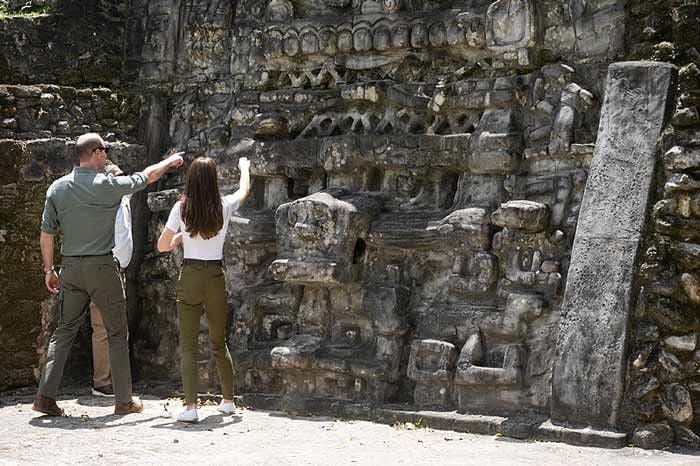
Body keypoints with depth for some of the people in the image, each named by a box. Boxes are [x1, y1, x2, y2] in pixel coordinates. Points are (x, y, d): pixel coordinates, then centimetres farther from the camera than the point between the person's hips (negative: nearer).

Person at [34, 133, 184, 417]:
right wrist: (171, 161, 24)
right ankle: (124, 401, 10)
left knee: (64, 330, 10)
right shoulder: (108, 186, -9)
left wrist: (48, 269, 14)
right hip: (102, 266, -4)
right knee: (117, 334, 5)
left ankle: (46, 396, 2)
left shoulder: (57, 188, 3)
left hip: (70, 267, 4)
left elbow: (46, 233, 5)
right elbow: (147, 176, 6)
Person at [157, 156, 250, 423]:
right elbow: (244, 190, 21)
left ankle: (190, 406, -11)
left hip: (190, 277, -2)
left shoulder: (181, 208, -7)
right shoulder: (224, 207, -2)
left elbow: (162, 246, 0)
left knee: (188, 345, 0)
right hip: (216, 277, 2)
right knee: (219, 343, 18)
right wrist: (244, 167, 40)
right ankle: (228, 401, 28)